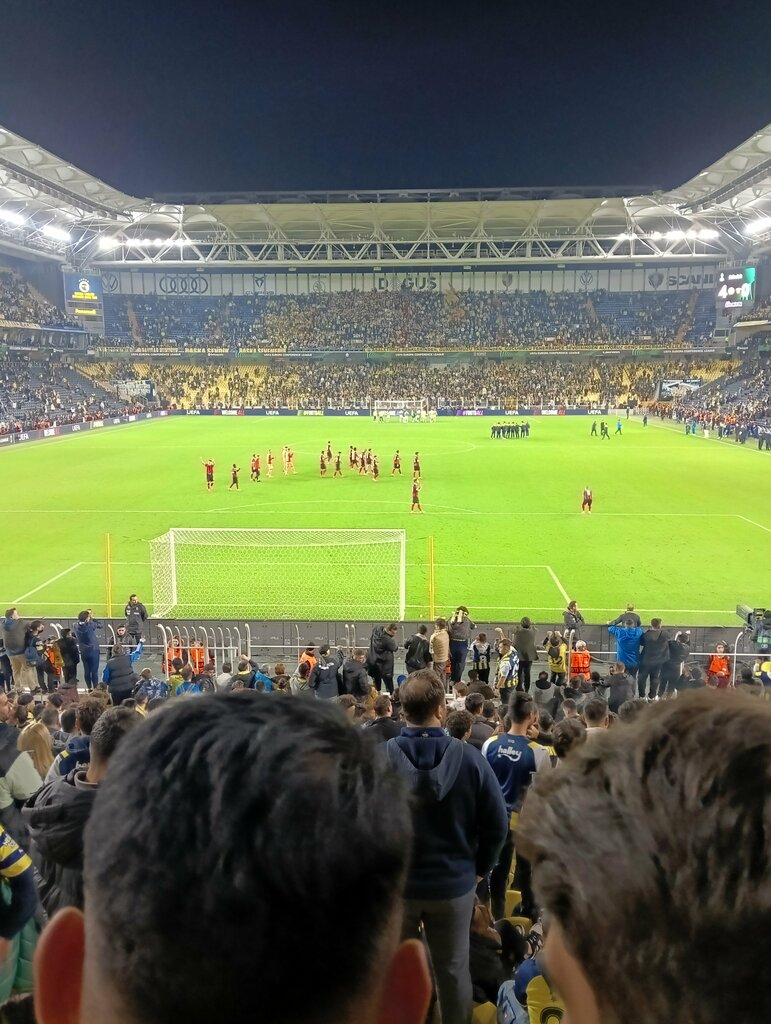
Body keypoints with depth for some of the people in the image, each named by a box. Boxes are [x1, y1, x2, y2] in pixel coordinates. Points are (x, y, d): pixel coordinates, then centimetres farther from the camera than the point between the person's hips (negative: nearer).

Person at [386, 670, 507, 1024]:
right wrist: (479, 868, 6)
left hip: (393, 882, 0)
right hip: (455, 883, 1)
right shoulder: (469, 758, -15)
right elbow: (496, 823, -9)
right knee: (453, 970, 20)